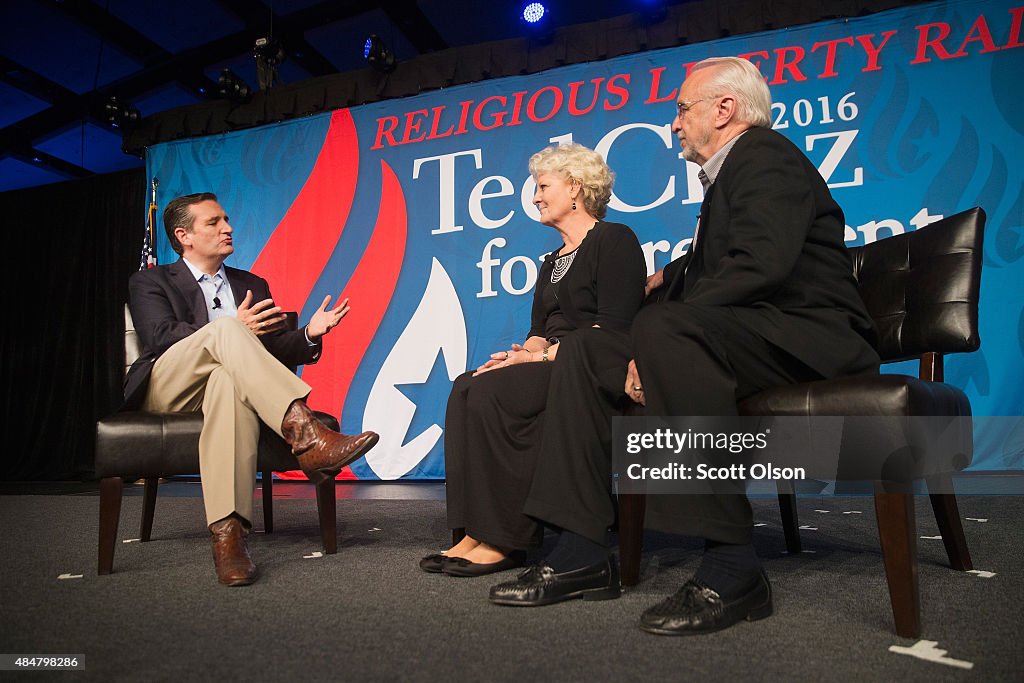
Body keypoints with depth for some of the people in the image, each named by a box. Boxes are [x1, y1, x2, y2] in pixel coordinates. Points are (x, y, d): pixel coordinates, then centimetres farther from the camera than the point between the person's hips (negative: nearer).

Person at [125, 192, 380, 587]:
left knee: (230, 379, -38)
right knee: (225, 327, -32)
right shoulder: (150, 282, 14)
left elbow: (274, 351, 16)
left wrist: (308, 335, -7)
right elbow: (160, 337, -7)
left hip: (229, 383, 2)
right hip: (166, 389, -2)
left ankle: (227, 532, -48)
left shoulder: (252, 285, 24)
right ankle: (305, 436, -48)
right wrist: (233, 330, -21)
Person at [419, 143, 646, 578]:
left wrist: (545, 354, -18)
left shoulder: (614, 240, -2)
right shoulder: (553, 263, 26)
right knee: (467, 388, -18)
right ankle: (475, 533, -22)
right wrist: (526, 351, -4)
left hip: (598, 371, -8)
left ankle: (502, 540, -21)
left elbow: (613, 328, -14)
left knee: (491, 392, -28)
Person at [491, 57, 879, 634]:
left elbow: (760, 265, -24)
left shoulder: (766, 155, -7)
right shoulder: (729, 172, 22)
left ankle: (732, 564, -29)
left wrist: (656, 335, -24)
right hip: (738, 336, 9)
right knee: (584, 352, -1)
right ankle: (583, 548, -6)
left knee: (662, 328, -37)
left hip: (808, 337, -9)